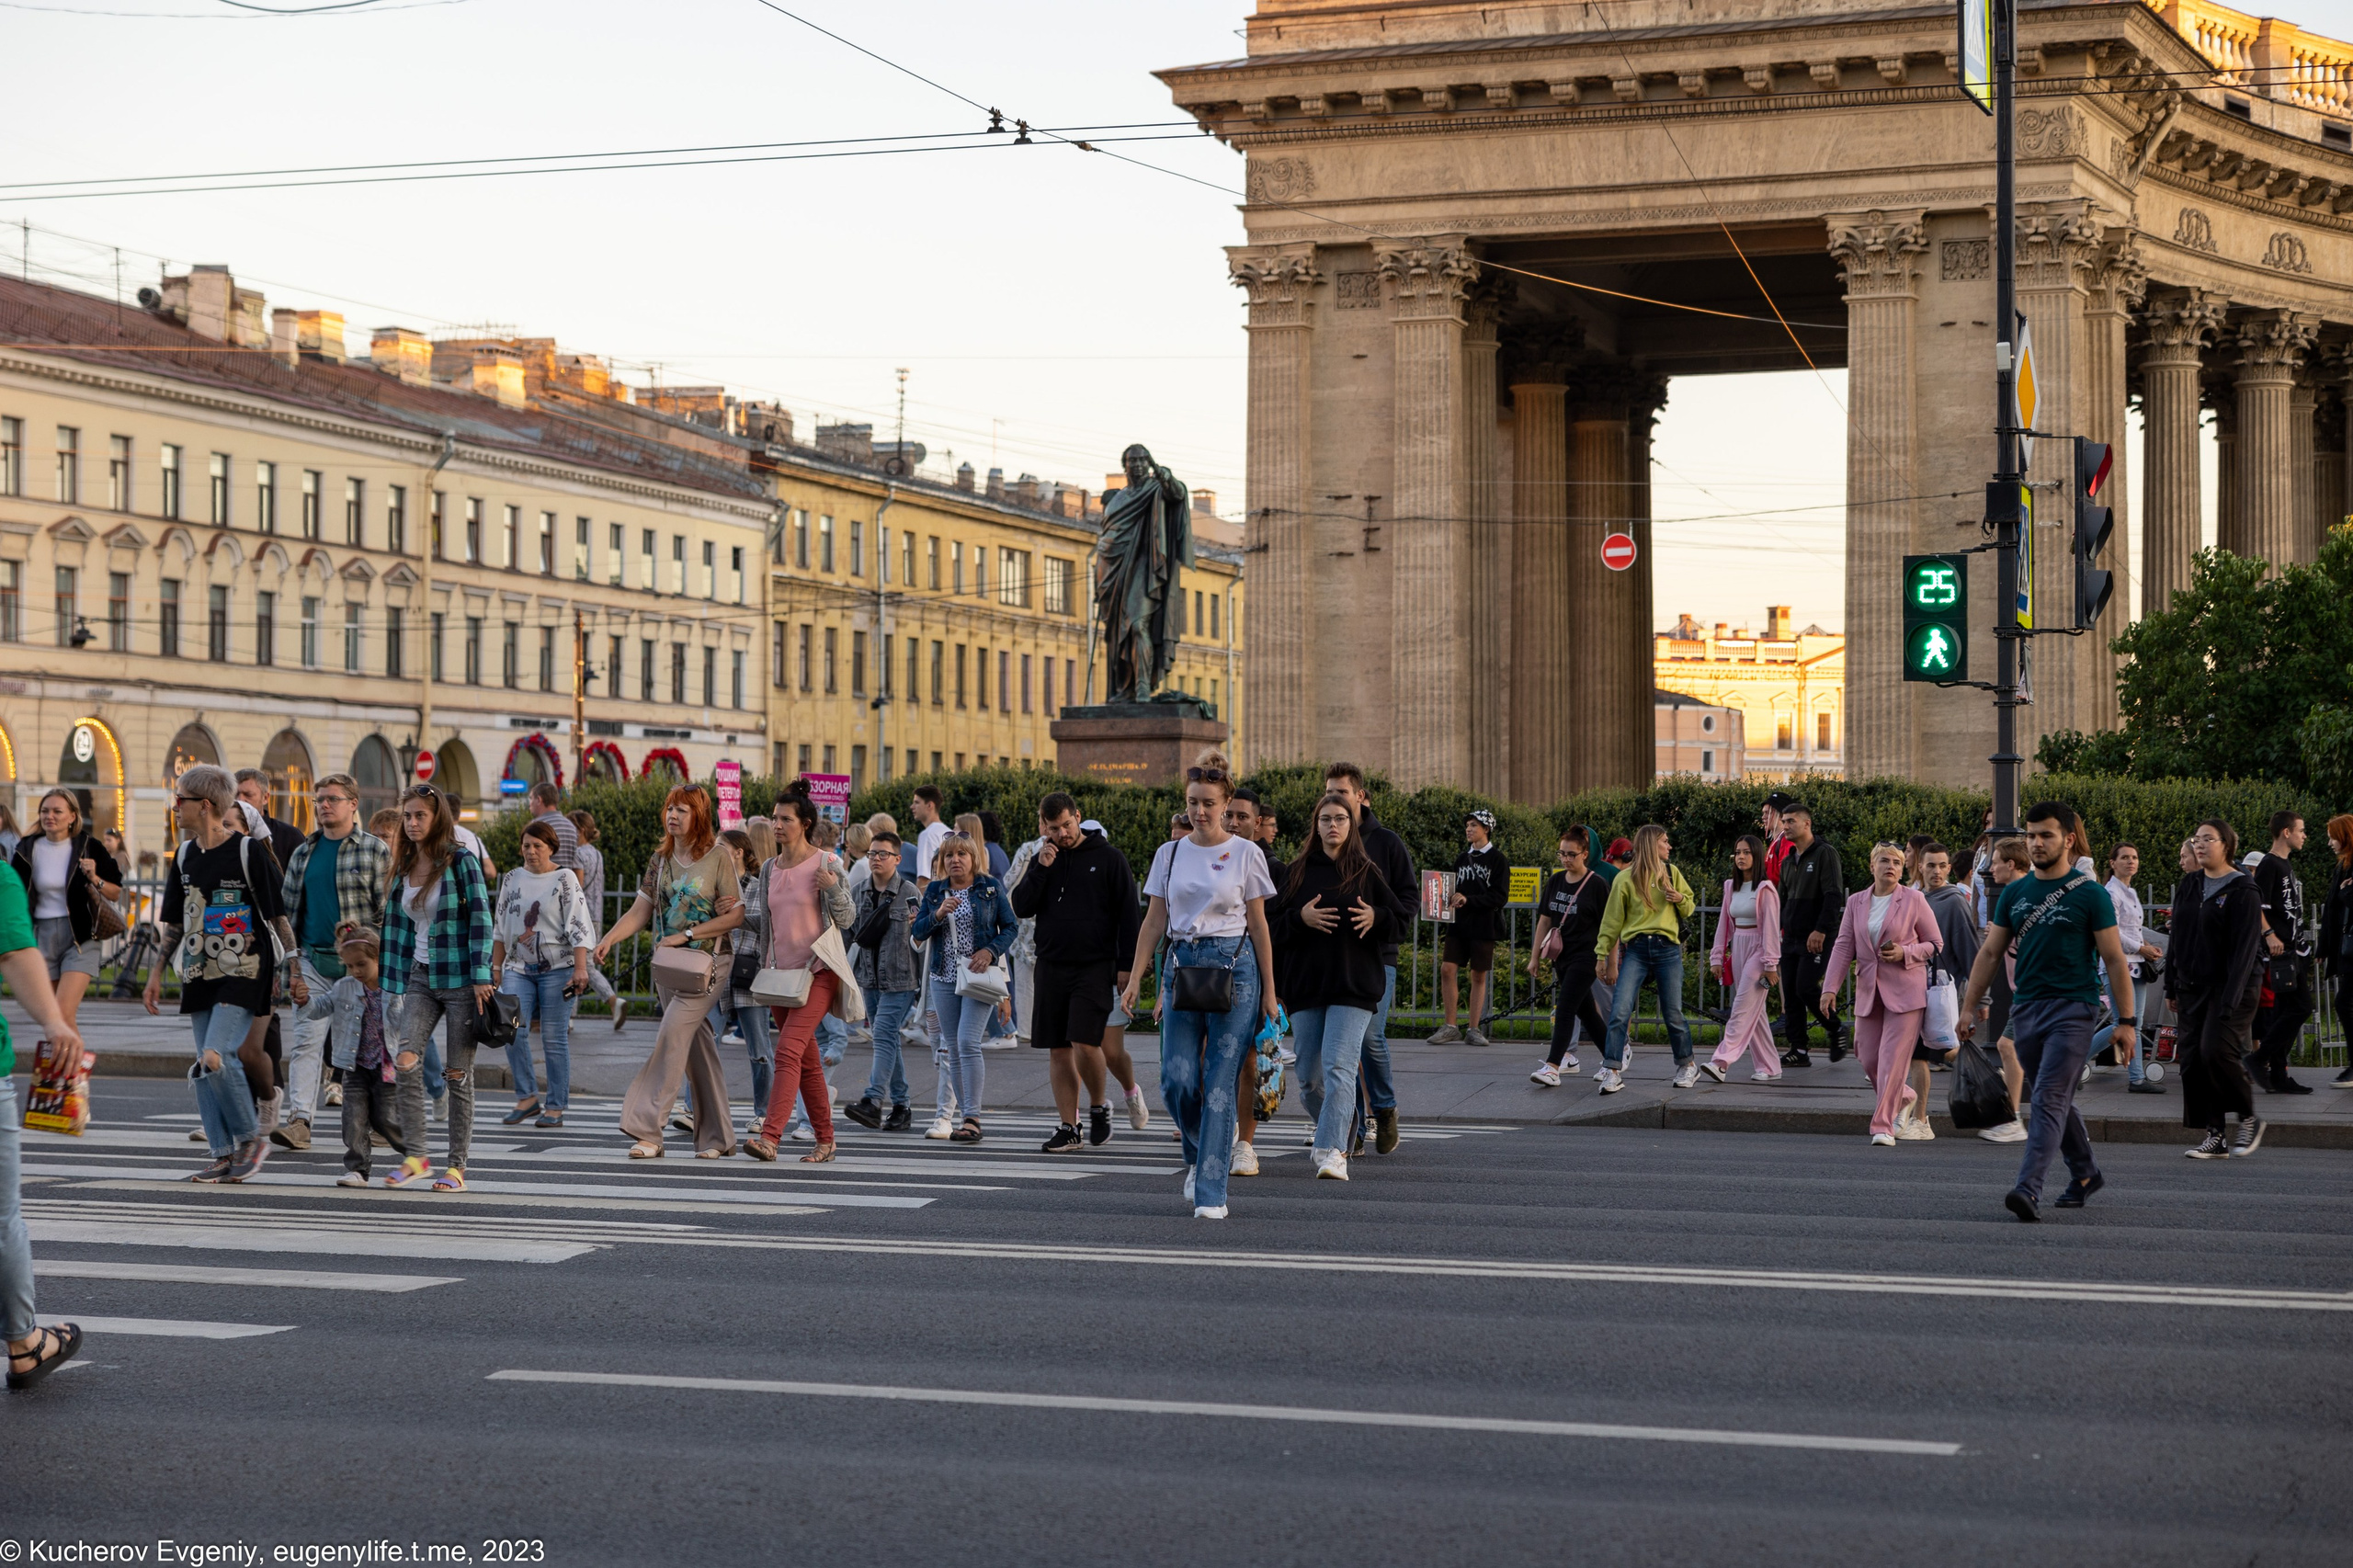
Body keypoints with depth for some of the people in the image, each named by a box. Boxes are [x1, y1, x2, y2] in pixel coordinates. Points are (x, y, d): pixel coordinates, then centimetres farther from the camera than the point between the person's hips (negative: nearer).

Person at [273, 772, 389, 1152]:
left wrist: (378, 957, -10)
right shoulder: (303, 853, 14)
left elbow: (387, 907, -3)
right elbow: (290, 907, 17)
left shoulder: (376, 850, 1)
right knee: (307, 1038, -6)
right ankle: (300, 1120, -12)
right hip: (313, 960, 3)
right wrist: (291, 953, 7)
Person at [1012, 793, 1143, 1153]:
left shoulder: (1108, 858, 0)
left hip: (1094, 967, -4)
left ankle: (1099, 1107, 8)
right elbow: (1021, 908, 4)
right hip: (1051, 965, 4)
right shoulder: (1044, 860, 11)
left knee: (1085, 1043, -16)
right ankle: (1069, 1128, 10)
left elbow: (1128, 913, 0)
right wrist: (1041, 869, -8)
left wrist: (1125, 964, -5)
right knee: (1058, 1051, 4)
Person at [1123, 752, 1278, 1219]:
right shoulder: (1169, 854, 9)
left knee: (1219, 1084, -6)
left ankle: (1210, 1192, -2)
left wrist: (1269, 991, 2)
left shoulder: (1246, 854, 1)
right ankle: (1200, 1155, 23)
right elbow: (1154, 921, 11)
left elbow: (1258, 925, 3)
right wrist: (1134, 978, 3)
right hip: (1182, 965, 3)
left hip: (1234, 967, -3)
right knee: (1177, 1080, -6)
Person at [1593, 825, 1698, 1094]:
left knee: (1673, 1014, 5)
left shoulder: (1671, 872, 11)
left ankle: (1687, 1065, 25)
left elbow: (1688, 908, 20)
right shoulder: (1625, 879, 3)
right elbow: (1612, 920, 7)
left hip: (1667, 949, 1)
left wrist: (1681, 898, -3)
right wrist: (1602, 954, 5)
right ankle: (1613, 1072, -7)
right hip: (1636, 949, -1)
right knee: (1620, 1012, -12)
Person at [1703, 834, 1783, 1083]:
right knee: (1754, 1012, 8)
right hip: (1737, 948, 8)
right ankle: (1769, 1066, 12)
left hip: (1757, 949, -8)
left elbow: (1771, 928, -11)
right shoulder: (1731, 887, 12)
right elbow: (1724, 923, 15)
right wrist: (1718, 957, 11)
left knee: (1743, 1009, -13)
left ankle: (1721, 1062, -22)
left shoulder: (1765, 889, -8)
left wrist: (1771, 964, -15)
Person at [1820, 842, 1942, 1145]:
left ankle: (1883, 1126, -7)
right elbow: (1843, 947, 6)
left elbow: (1935, 944, 3)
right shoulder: (1856, 903, 10)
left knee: (1893, 1058, -10)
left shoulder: (1914, 900, 0)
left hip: (1905, 992, -4)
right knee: (1869, 1059, 7)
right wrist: (1830, 988, -3)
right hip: (1868, 992, 4)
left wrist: (1905, 953, -15)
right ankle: (1904, 1097, 35)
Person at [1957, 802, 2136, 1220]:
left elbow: (2114, 958, -5)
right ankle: (2086, 1174, 34)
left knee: (2050, 1100, -14)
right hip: (2025, 1008, 6)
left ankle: (2029, 1190, -23)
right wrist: (1968, 1008, 10)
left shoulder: (2090, 894, -5)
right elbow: (1990, 953, 14)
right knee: (2056, 1102, 16)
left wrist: (2126, 1020, -9)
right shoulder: (2015, 894, 10)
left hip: (2073, 1009, -6)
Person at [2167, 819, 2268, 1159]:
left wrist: (2231, 999, -21)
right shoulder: (2188, 886, 12)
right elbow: (2176, 938, 16)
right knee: (2192, 1058, 0)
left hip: (2233, 985, -7)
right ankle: (2215, 1136, 7)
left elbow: (2245, 947, -14)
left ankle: (2249, 1118, 4)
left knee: (2217, 1051, -19)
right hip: (2193, 987, 7)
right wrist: (2171, 987, 12)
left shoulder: (2243, 890, -8)